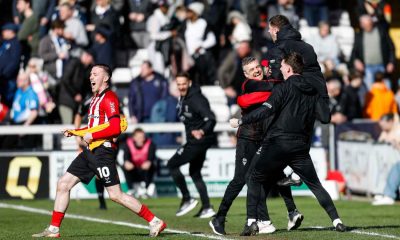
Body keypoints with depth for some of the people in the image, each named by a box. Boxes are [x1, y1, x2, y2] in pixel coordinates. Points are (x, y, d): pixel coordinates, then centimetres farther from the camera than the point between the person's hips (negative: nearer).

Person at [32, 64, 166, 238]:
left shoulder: (109, 98, -11)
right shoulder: (96, 98, 18)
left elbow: (115, 129, -21)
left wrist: (92, 136, -15)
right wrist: (74, 132, 19)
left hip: (103, 151, -9)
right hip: (90, 151, 9)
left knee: (116, 195, -11)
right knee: (63, 184, 5)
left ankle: (154, 222, -4)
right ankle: (53, 229, 9)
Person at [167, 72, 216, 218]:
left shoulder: (196, 99, -21)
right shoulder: (183, 98, 9)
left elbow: (211, 119, -29)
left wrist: (202, 131, -44)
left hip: (199, 140, -10)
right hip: (195, 141, 10)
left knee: (172, 165, -5)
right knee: (195, 173, 15)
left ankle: (187, 199, -3)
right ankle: (207, 208, 13)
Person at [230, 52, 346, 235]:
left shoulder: (284, 88, -6)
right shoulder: (312, 91, 11)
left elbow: (266, 110, -15)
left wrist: (240, 121, -10)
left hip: (278, 144, -4)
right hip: (301, 147, 4)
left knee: (256, 179, 8)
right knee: (315, 185, 12)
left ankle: (252, 221, -5)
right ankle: (336, 221, 2)